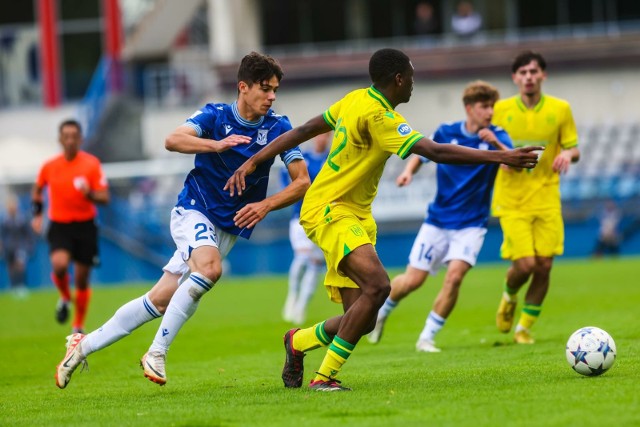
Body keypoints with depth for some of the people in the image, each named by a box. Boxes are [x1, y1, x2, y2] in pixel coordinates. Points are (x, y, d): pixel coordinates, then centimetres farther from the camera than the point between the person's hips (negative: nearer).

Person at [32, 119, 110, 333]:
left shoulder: (92, 164, -6)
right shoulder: (49, 166, -1)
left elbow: (104, 198, -7)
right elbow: (37, 190, 19)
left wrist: (89, 194, -27)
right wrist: (37, 214, 10)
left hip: (85, 227, 0)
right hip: (59, 226, 0)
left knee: (82, 279, 5)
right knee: (59, 264, -27)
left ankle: (78, 327, 23)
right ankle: (65, 298, 5)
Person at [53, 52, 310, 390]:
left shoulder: (278, 128, -4)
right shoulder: (215, 116, -9)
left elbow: (302, 181, -6)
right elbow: (174, 140, -27)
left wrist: (266, 205, -22)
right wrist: (216, 145, -44)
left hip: (228, 228, 3)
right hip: (194, 210, -3)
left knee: (160, 300, -1)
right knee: (209, 267, -34)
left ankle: (85, 345, 14)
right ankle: (157, 353, -23)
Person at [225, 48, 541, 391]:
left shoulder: (357, 100, 9)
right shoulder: (377, 115, -19)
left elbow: (303, 131, 14)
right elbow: (436, 152, -24)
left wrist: (253, 162, 21)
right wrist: (500, 157, -25)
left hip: (355, 216, 9)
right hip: (329, 211, -9)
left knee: (362, 320, 1)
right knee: (377, 285, -28)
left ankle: (298, 342, 28)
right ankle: (325, 376, -20)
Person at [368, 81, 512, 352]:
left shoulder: (496, 137, -7)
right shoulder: (446, 133, -3)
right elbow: (422, 154, 15)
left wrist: (495, 144, -42)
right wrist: (409, 171, -6)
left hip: (471, 224, -1)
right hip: (438, 220, 1)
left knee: (455, 275, -21)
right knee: (413, 279, 1)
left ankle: (427, 338, -6)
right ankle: (381, 312, 32)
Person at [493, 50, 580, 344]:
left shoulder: (560, 109, 1)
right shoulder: (501, 110, 1)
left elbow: (574, 149, 7)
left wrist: (568, 154, -16)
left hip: (547, 199, 2)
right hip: (512, 200, -2)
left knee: (544, 266, -3)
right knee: (525, 264, -13)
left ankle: (525, 327, 15)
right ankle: (509, 297, 23)